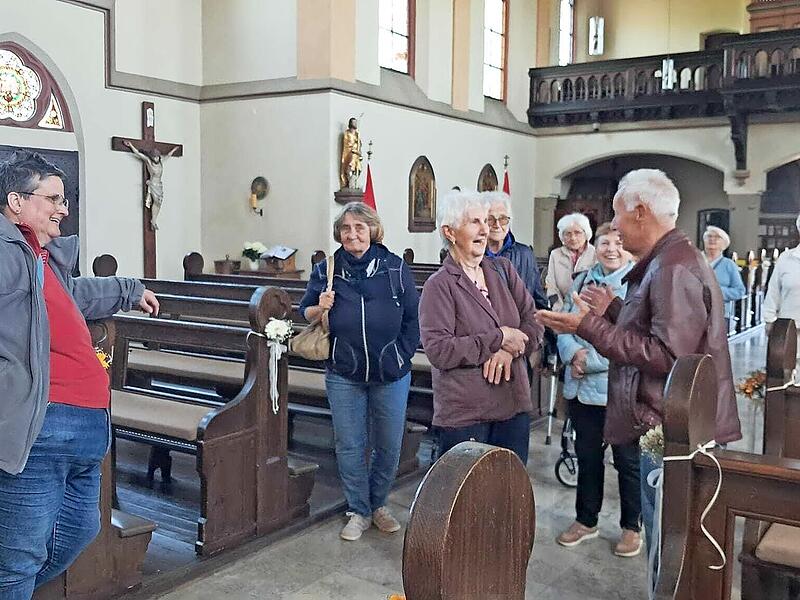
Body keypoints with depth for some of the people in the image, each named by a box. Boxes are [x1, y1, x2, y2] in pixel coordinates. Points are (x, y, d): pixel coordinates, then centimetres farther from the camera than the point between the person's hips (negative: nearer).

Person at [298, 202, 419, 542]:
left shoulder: (395, 268, -3)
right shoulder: (326, 270, 0)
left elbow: (413, 317, 2)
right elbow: (305, 314, 9)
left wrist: (402, 356, -4)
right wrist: (319, 307, -13)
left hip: (390, 375, 0)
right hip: (344, 376, 1)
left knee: (388, 446, 10)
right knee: (350, 446, 7)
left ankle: (378, 505, 32)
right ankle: (358, 512, 24)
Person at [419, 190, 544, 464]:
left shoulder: (503, 270, 9)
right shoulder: (439, 286, -9)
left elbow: (534, 321, 5)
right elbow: (439, 351, -17)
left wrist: (510, 350, -15)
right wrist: (499, 338, -15)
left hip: (514, 407, 6)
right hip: (464, 415, -5)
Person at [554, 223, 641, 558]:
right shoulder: (583, 281, 10)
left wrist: (589, 361, -18)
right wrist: (573, 353, -13)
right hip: (581, 387, 5)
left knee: (627, 461, 11)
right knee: (587, 457, 18)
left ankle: (631, 527, 28)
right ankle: (586, 520, 34)